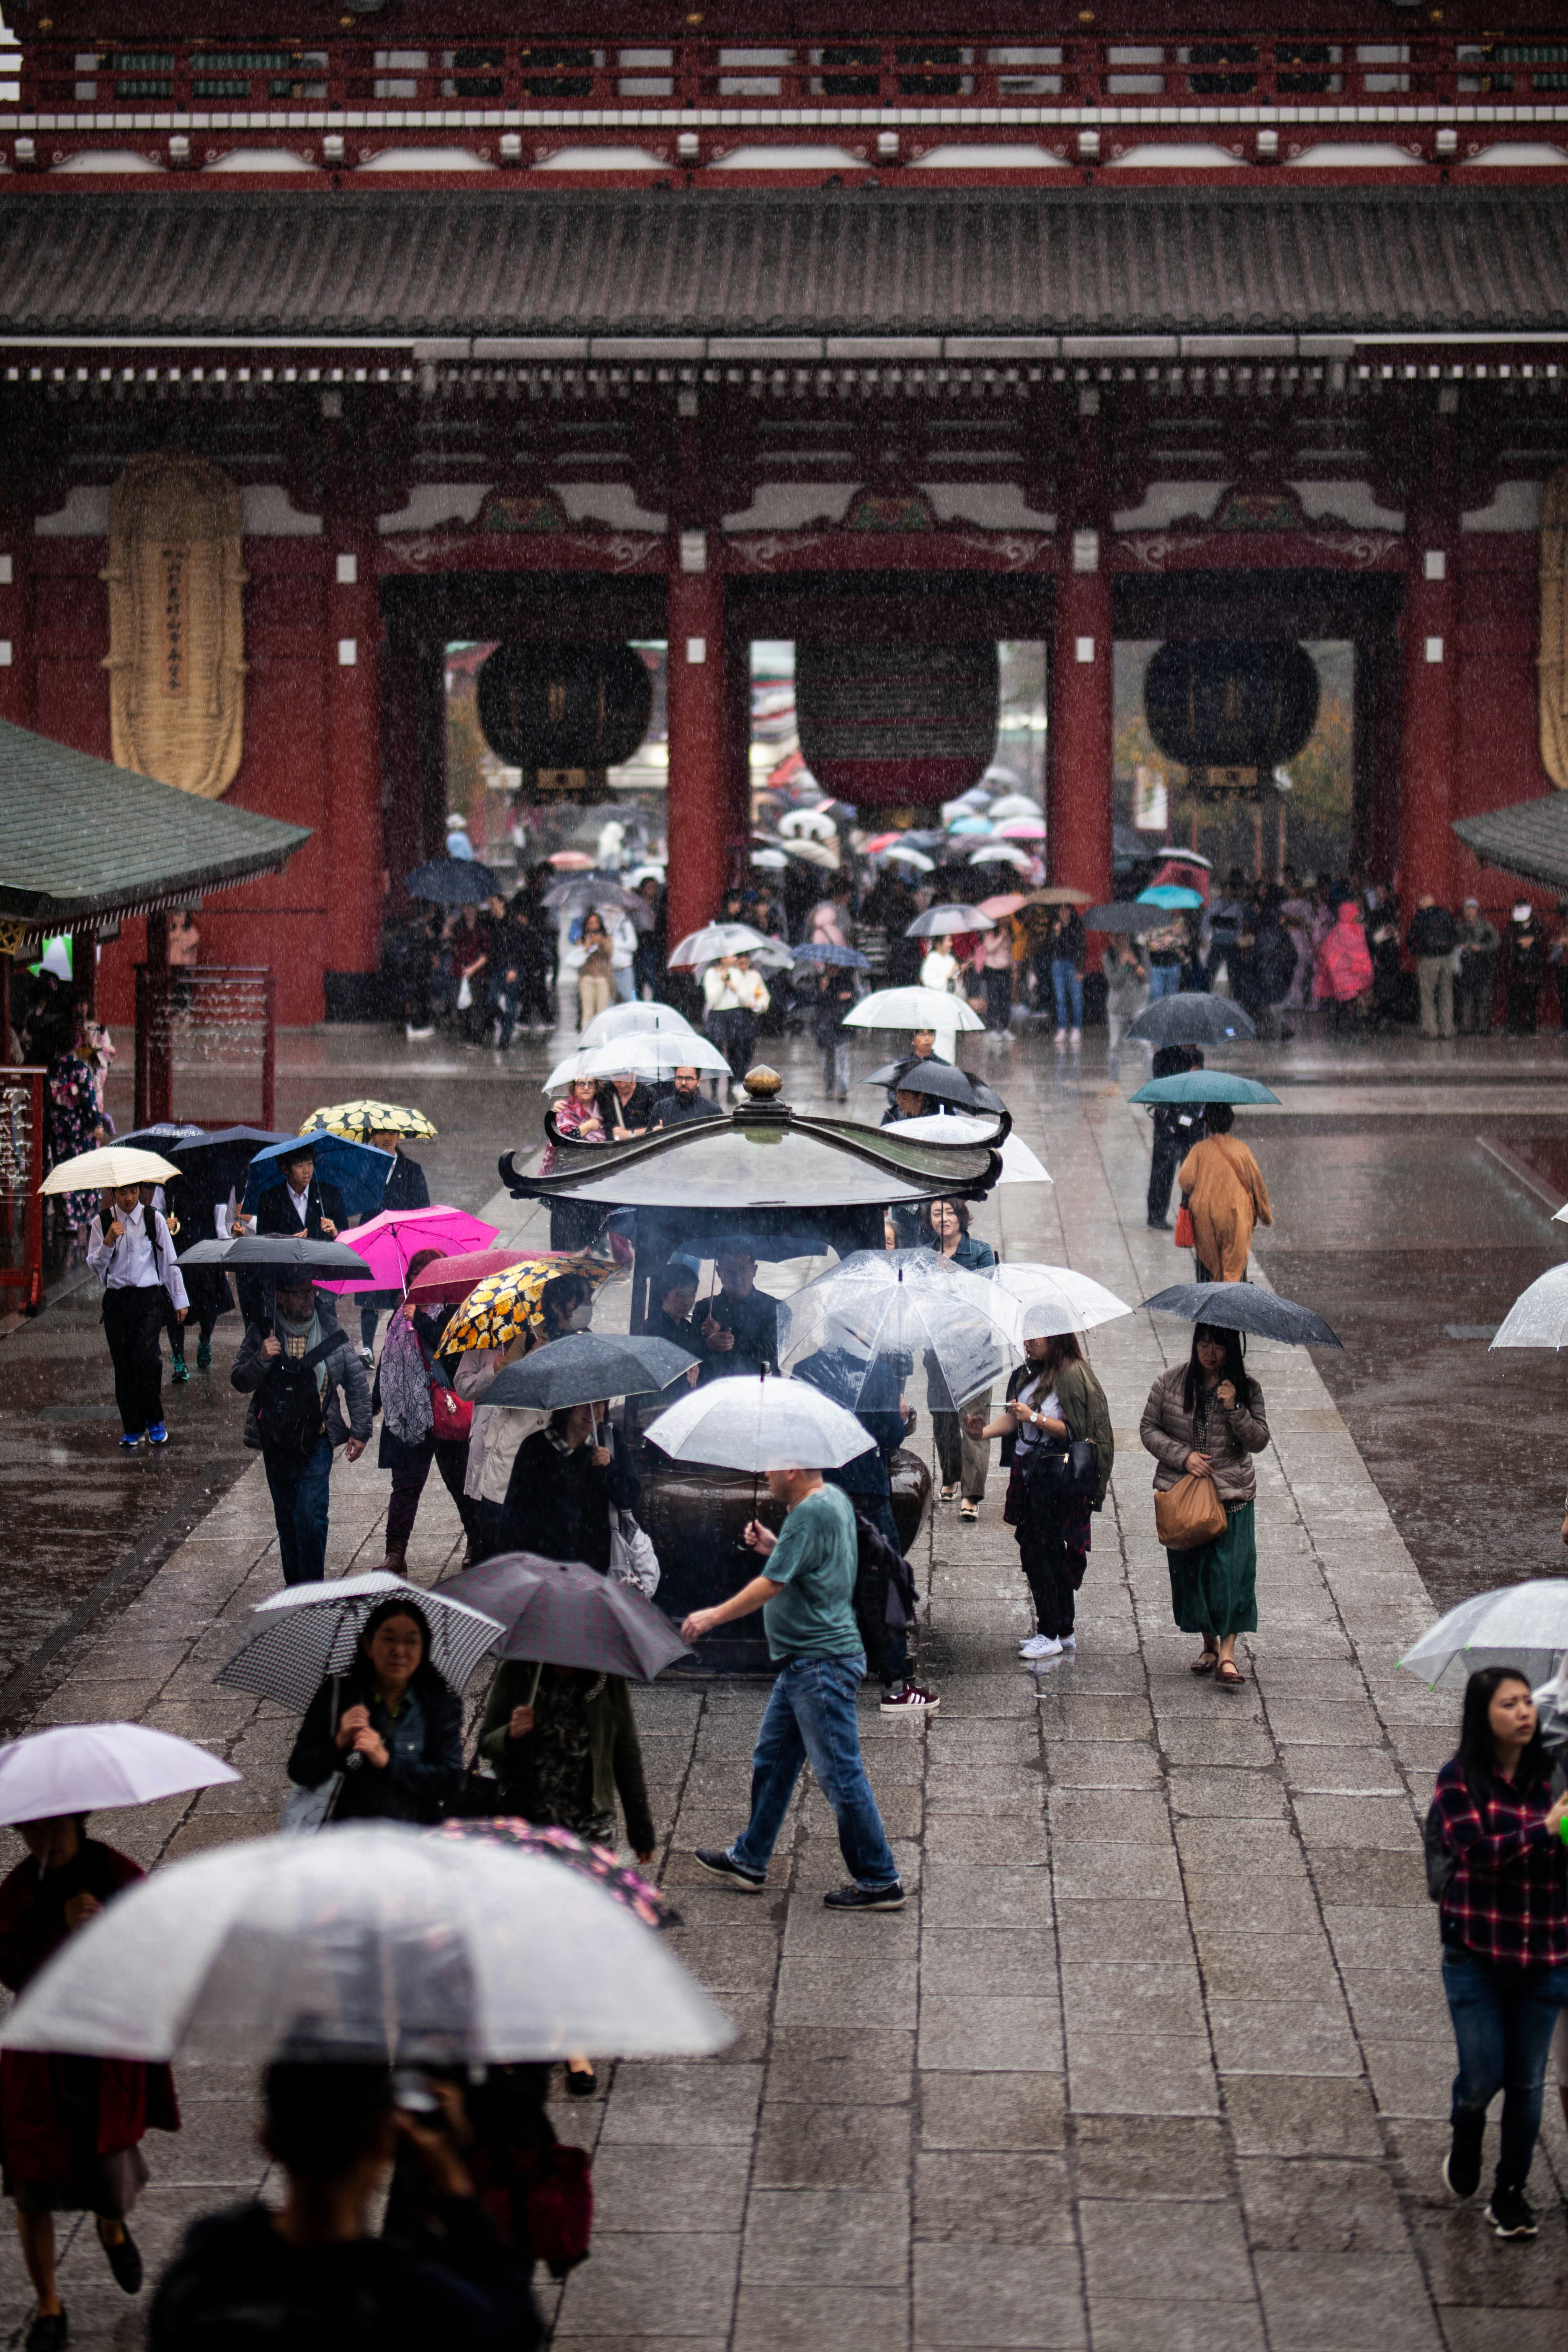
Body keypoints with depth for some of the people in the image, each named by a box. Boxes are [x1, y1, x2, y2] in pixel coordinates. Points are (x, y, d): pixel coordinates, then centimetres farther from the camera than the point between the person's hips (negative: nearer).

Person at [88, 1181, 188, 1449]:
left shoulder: (154, 1219, 3)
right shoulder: (102, 1223, 5)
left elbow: (170, 1262, 8)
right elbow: (94, 1264, 4)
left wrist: (180, 1301, 8)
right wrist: (109, 1242, -14)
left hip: (149, 1298, -2)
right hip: (116, 1301, 2)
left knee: (146, 1356, -17)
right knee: (123, 1364, 2)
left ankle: (154, 1421, 1)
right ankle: (132, 1429, 12)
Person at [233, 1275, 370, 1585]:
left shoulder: (331, 1329, 0)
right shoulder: (262, 1332, -1)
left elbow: (357, 1381, 9)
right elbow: (240, 1381, -1)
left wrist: (360, 1430, 6)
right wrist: (261, 1360, -21)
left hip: (317, 1441, -2)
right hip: (277, 1443, 2)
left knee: (310, 1516, -14)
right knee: (286, 1519, 10)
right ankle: (294, 1587, 22)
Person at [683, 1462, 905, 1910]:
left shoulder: (811, 1513, -20)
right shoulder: (834, 1499, 10)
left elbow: (772, 1585, -20)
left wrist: (712, 1617, -9)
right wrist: (773, 1546, 8)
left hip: (822, 1665, -11)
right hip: (803, 1662, 11)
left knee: (839, 1774, -5)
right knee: (771, 1760, 19)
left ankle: (880, 1882, 1)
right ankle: (749, 1860, 31)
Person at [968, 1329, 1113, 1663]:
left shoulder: (1073, 1377, -14)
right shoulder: (1029, 1373, 11)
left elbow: (1072, 1430, -18)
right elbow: (1013, 1417, 11)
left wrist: (1035, 1418, -23)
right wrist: (984, 1431, -5)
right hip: (1029, 1476, 8)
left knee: (1039, 1551, -6)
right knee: (1050, 1554, 13)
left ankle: (1050, 1635, 1)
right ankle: (1064, 1631, 21)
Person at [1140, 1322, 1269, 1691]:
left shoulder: (1246, 1389, 2)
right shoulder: (1171, 1382, 2)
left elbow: (1259, 1440, -2)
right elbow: (1149, 1429, 3)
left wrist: (1234, 1409, -17)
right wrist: (1183, 1456, -10)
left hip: (1230, 1494, -2)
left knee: (1229, 1568, -9)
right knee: (1189, 1567, 6)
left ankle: (1227, 1654, -7)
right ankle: (1209, 1644, 22)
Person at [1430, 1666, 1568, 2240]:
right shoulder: (1459, 1780, -6)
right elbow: (1475, 1851, -17)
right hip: (1476, 1954, -2)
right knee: (1483, 2076, -1)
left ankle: (1511, 2192, 24)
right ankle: (1465, 2130, 35)